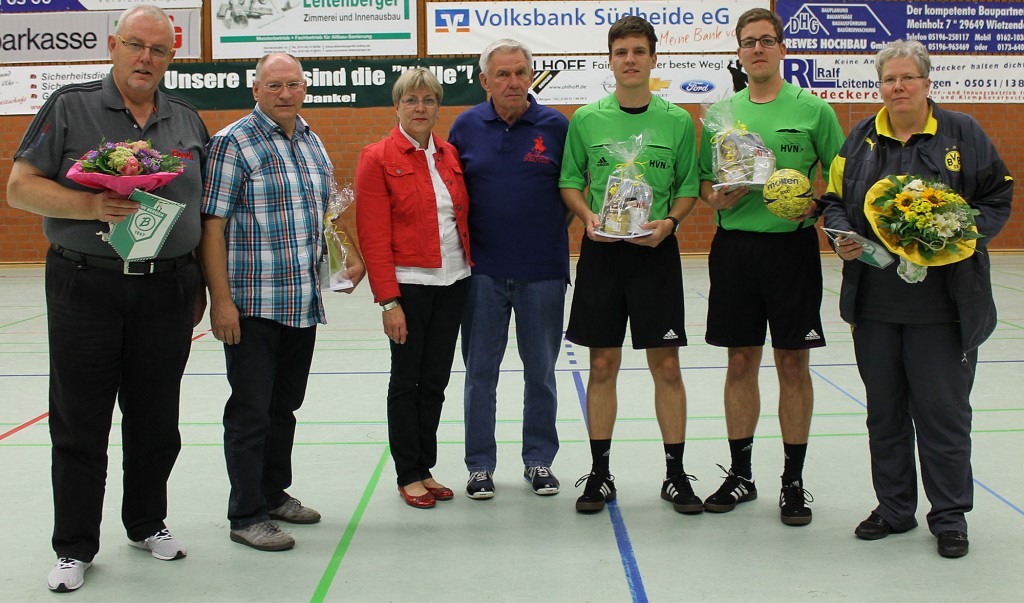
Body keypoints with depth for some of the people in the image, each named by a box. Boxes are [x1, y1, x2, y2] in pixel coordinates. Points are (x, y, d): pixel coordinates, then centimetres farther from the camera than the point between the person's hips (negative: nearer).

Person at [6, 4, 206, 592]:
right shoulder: (70, 107, 0)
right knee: (80, 424, 4)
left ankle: (148, 523, 30)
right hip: (86, 289, -3)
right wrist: (92, 206, -20)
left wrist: (199, 285, 13)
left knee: (157, 422, 12)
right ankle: (75, 548, 17)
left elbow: (204, 207, 16)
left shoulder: (188, 121, 11)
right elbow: (21, 187, -4)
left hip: (168, 290, 3)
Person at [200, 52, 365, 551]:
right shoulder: (233, 143, -8)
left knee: (285, 405, 17)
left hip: (304, 303, 7)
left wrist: (351, 252, 11)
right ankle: (247, 516, 10)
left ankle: (275, 493, 32)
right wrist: (221, 300, -18)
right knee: (251, 411, 0)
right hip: (253, 304, -7)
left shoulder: (312, 142, 13)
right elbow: (212, 226, -13)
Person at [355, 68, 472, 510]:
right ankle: (409, 476, 16)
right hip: (408, 283, -5)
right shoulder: (378, 158, -6)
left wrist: (471, 270, 5)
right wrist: (389, 301, -15)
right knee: (407, 380, 4)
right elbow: (374, 236, -10)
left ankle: (426, 468, 23)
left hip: (452, 282, 5)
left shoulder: (450, 155, 10)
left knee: (436, 379, 11)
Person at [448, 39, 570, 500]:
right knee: (480, 371, 6)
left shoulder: (556, 126, 0)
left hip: (542, 271, 0)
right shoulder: (467, 126, 3)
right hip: (483, 270, 1)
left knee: (540, 371, 9)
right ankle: (480, 465, 18)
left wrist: (552, 231, -2)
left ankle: (539, 461, 23)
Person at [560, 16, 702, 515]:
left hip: (655, 250, 0)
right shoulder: (586, 119, 4)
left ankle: (675, 474, 14)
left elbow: (689, 187, 7)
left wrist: (669, 221, -11)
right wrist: (589, 217, -9)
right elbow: (570, 183, 9)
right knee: (602, 366, 5)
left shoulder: (678, 121, 3)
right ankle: (600, 473, 17)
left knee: (666, 366, 1)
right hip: (601, 250, 1)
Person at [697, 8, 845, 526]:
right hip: (733, 245, 2)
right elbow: (704, 180, 13)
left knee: (793, 366, 2)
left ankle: (794, 481, 14)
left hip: (791, 245, -2)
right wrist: (716, 196, -8)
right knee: (741, 363, 8)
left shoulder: (813, 109, 1)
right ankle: (740, 474, 20)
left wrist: (817, 206, -15)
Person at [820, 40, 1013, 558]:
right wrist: (842, 236, -7)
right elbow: (835, 200, 13)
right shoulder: (860, 138, 10)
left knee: (942, 409, 1)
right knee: (884, 409, 11)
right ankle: (894, 507, 26)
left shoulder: (962, 133, 2)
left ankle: (950, 514, 16)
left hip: (943, 300, -3)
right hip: (875, 298, 3)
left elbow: (997, 199, 2)